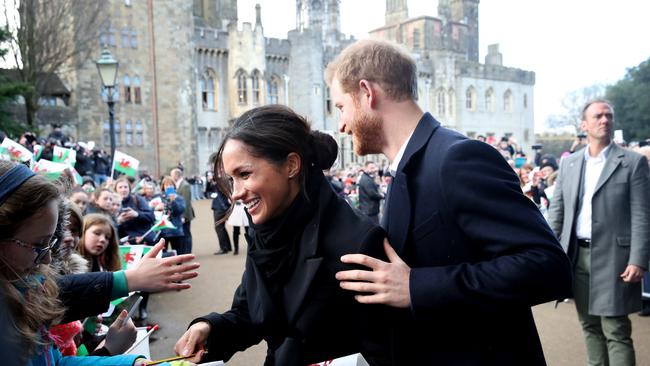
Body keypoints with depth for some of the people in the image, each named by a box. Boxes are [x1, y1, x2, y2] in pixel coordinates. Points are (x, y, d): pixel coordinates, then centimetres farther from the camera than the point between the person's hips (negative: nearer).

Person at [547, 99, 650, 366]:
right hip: (577, 255, 4)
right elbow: (556, 211, 10)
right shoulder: (568, 163, 9)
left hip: (611, 257, -4)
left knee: (616, 332, -1)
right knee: (590, 326, 15)